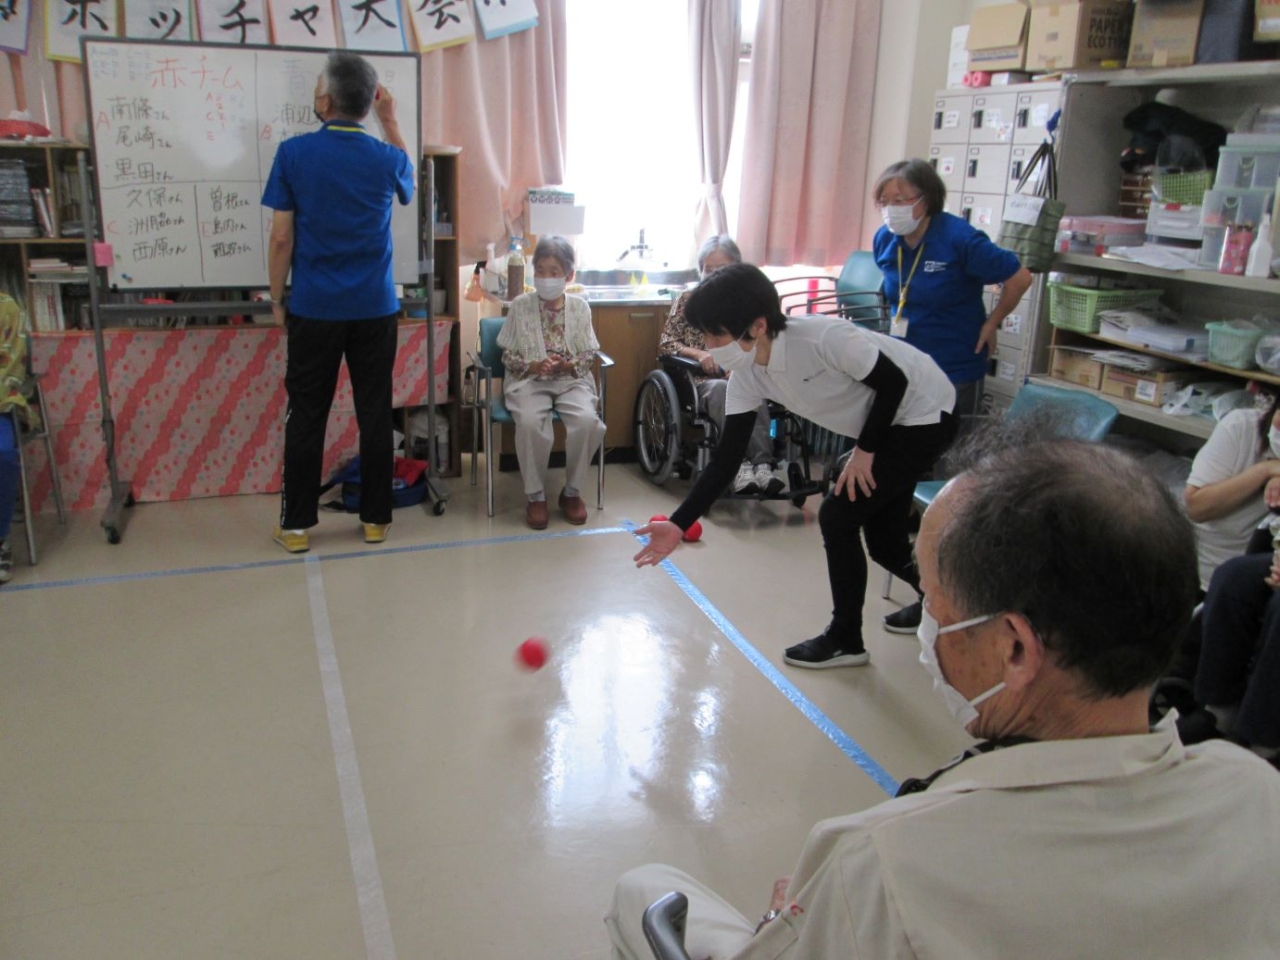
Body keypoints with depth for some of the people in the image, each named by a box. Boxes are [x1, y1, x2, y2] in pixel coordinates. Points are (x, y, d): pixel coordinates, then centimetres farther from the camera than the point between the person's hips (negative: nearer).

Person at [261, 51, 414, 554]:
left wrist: (277, 297, 6)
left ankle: (297, 524, 13)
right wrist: (390, 122, 21)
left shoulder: (293, 153, -7)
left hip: (314, 308, -1)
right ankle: (375, 518, 16)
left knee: (307, 416, 6)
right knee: (375, 414, 8)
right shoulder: (385, 158, -2)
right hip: (375, 308, 1)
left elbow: (282, 237, -5)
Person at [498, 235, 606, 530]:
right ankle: (535, 495, -11)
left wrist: (566, 365, -16)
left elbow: (589, 357, 5)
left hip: (572, 379, 1)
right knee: (530, 423, -33)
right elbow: (508, 356, 2)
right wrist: (534, 365, -16)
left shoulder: (580, 307, 3)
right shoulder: (520, 306, 0)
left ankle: (572, 491, -6)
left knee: (587, 421, -29)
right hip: (529, 380, -1)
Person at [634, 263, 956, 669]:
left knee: (838, 516, -10)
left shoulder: (824, 337, -35)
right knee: (884, 542, 11)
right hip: (887, 422, 7)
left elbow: (894, 382, -23)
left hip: (925, 413, -7)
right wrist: (678, 524, -19)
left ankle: (845, 639, 5)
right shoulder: (746, 376, -13)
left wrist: (864, 450, -16)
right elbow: (728, 456, -13)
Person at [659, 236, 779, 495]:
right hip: (703, 379, -1)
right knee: (721, 389, -38)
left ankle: (761, 464, -48)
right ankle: (742, 464, -48)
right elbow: (665, 343, 9)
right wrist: (698, 353, -9)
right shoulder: (688, 300, 15)